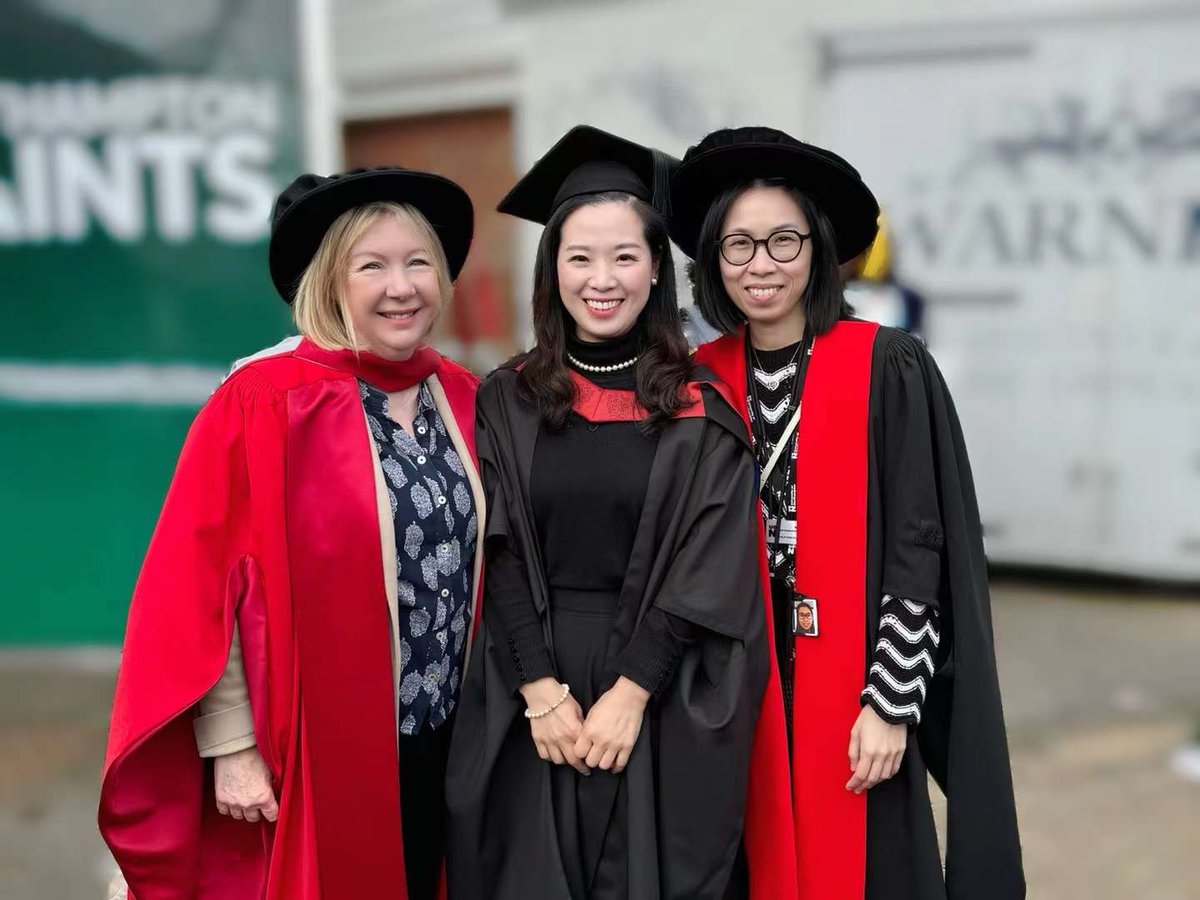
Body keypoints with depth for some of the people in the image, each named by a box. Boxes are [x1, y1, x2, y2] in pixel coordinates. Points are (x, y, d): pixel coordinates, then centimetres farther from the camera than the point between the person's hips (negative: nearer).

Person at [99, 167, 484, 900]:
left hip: (445, 744, 5)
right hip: (316, 756, -5)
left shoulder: (465, 401, 3)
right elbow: (207, 589, -13)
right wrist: (231, 746, -15)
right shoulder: (263, 406, -13)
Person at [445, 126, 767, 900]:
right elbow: (502, 559, -1)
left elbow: (708, 571, -7)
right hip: (530, 700, 2)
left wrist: (629, 693, -14)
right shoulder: (507, 402, 4)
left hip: (666, 702, -1)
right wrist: (542, 691, -11)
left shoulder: (701, 410, -1)